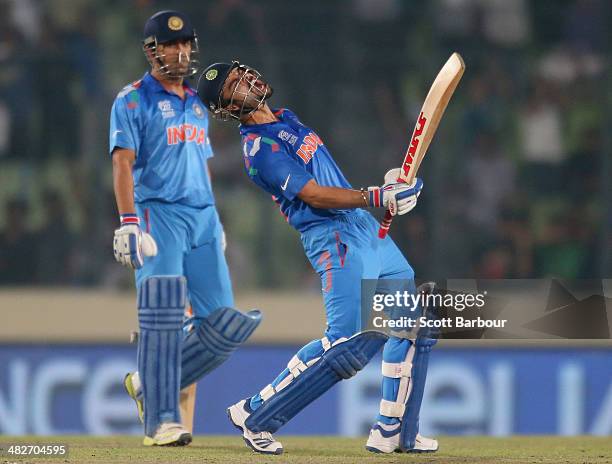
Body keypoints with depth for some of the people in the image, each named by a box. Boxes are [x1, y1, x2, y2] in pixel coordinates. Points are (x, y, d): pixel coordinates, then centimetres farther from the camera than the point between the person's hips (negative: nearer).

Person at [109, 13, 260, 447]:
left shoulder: (197, 104, 21)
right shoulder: (134, 100, 0)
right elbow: (123, 163, -9)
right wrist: (128, 223, -20)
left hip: (202, 216, 7)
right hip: (158, 213, -7)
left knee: (223, 324, -1)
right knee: (163, 315, -16)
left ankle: (149, 385, 14)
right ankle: (161, 420, -14)